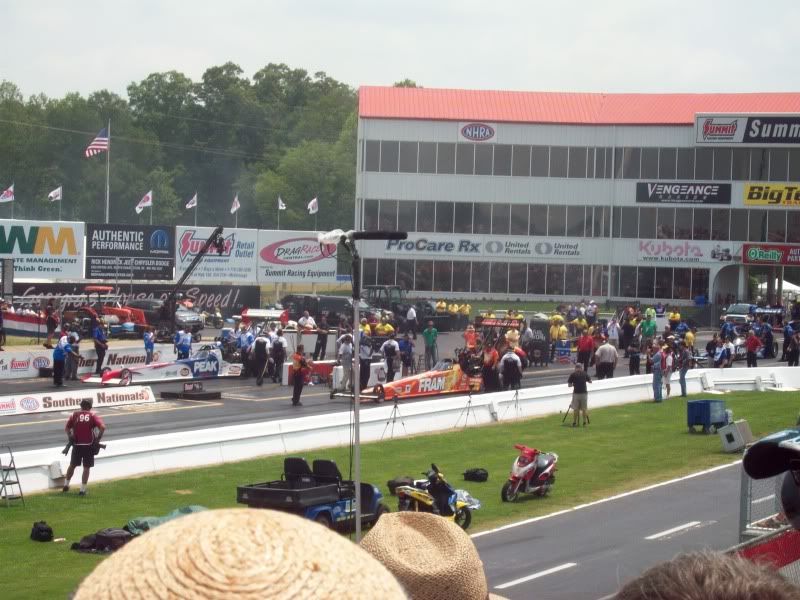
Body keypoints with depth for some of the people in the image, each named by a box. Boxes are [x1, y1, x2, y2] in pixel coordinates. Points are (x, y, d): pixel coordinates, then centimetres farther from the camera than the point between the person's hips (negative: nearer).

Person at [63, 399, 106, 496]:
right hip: (89, 445, -2)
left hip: (77, 445, 2)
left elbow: (66, 428, -1)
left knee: (72, 465, 19)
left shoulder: (74, 415, 3)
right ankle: (83, 489, 2)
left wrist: (70, 437, 10)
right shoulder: (92, 416, -2)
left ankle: (66, 485, 25)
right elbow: (102, 427, -14)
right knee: (86, 467, 5)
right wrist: (98, 438, -5)